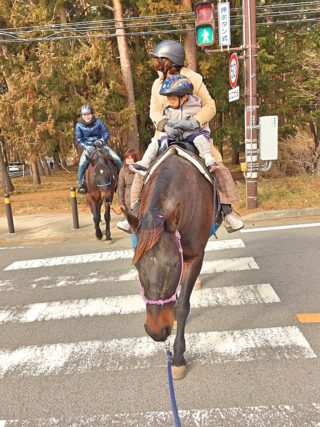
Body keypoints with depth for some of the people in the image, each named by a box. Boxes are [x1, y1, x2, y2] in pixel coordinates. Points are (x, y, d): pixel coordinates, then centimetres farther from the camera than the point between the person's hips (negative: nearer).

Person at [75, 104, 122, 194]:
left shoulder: (98, 122, -5)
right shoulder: (79, 125, -5)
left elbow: (106, 133, -2)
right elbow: (79, 140, -4)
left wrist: (101, 141, -22)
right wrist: (87, 147, -20)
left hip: (101, 145, 1)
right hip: (88, 147, -1)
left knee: (117, 159, -14)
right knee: (82, 163, -28)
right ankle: (81, 184, -12)